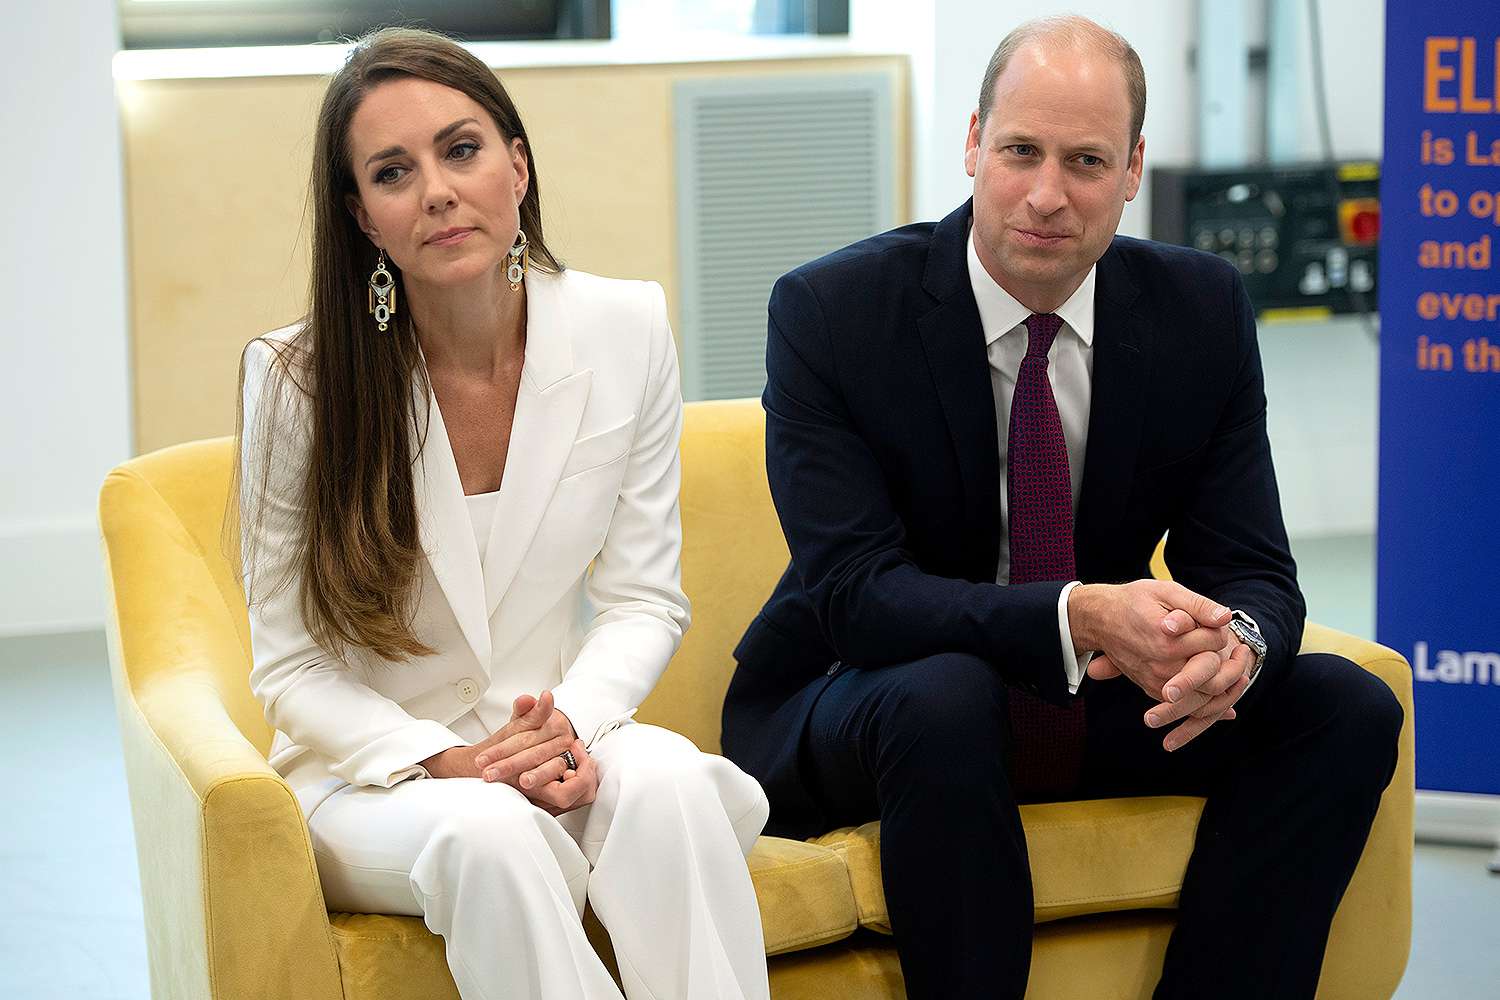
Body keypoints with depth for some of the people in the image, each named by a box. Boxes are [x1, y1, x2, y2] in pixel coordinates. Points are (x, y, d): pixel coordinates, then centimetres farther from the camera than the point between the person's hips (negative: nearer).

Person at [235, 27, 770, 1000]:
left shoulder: (627, 329, -4)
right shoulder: (298, 375, -11)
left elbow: (644, 599, 2)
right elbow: (293, 669, -6)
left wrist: (573, 720, -19)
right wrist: (443, 761, -23)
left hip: (560, 742, 2)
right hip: (371, 770, -2)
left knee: (664, 779, -32)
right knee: (489, 832, -36)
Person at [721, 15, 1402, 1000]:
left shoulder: (1202, 309, -5)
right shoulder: (832, 312, -17)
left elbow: (1252, 572, -6)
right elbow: (854, 593, -24)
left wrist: (1233, 643, -32)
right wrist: (1078, 616, -40)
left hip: (1097, 700, 4)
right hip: (857, 706, -4)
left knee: (1349, 707, -14)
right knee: (946, 696, -37)